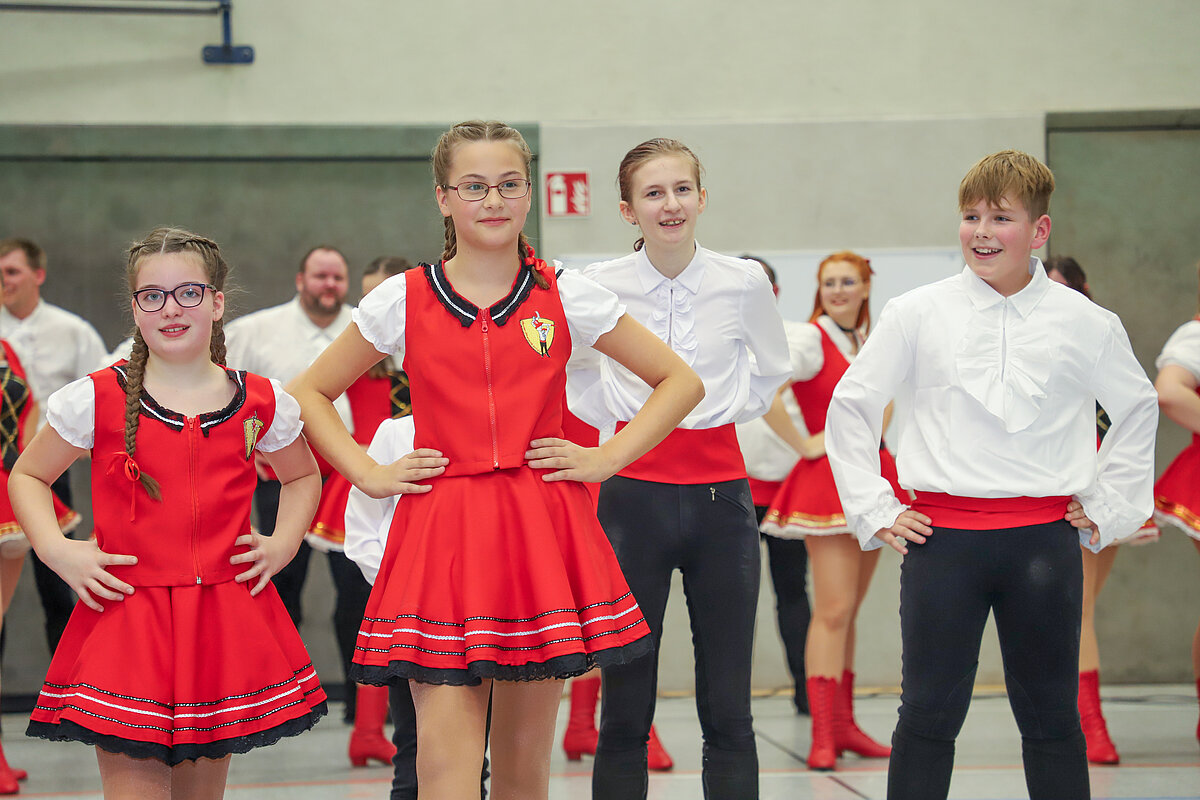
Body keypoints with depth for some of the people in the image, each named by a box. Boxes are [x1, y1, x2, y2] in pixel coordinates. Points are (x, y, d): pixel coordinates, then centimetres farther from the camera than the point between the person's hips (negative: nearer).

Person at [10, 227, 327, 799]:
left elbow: (303, 476, 25)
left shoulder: (262, 404, 6)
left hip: (227, 618, 3)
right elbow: (26, 476, 11)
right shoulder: (94, 401, -1)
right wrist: (55, 550, -4)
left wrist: (283, 543, 9)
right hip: (125, 617, -2)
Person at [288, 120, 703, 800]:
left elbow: (682, 382, 12)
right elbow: (311, 392, 16)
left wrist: (606, 459, 2)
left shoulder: (566, 297, 6)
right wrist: (368, 473, 4)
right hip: (440, 533, -1)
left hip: (543, 533, 1)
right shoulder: (403, 301, 5)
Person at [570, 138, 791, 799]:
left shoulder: (744, 283, 0)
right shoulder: (597, 287, -3)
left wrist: (727, 411, 8)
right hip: (633, 492, -1)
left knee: (728, 713, 4)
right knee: (624, 708, 2)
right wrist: (613, 423, 6)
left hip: (719, 495, 1)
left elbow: (770, 368, 20)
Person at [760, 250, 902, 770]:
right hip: (827, 479, -7)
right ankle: (822, 736, -12)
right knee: (833, 609, -12)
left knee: (848, 609, 11)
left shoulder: (872, 342, 13)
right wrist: (804, 445, -17)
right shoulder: (810, 339, -9)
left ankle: (843, 725, 17)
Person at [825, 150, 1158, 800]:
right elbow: (850, 407, 8)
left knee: (1051, 715, 8)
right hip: (941, 536, -1)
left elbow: (1136, 410, 19)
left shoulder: (1087, 323, 4)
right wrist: (873, 510, 3)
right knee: (929, 713, 2)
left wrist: (1108, 507, 12)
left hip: (1044, 538, 1)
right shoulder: (916, 314, 2)